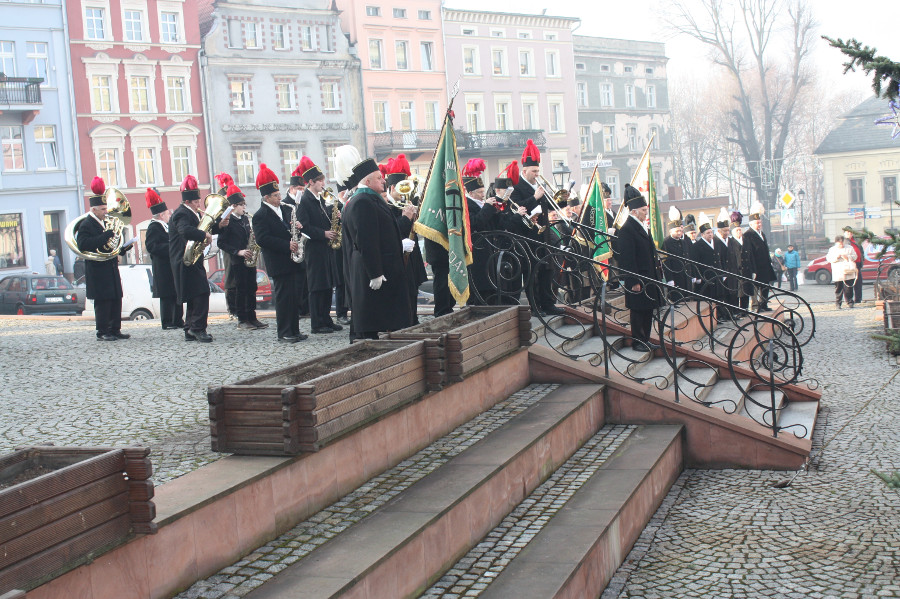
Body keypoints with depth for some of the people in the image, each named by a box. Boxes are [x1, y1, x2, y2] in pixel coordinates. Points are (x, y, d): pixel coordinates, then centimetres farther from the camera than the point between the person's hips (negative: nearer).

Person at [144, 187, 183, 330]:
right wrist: (171, 247, -23)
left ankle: (178, 321, 17)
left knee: (177, 294, 11)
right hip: (164, 269, -9)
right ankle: (167, 323, 0)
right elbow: (151, 246, -20)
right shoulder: (153, 227, -11)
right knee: (167, 296, -6)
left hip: (173, 267, 9)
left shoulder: (167, 225, 16)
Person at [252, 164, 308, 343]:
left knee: (294, 297, 10)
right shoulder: (260, 216, -8)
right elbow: (262, 239, -18)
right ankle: (283, 333, 1)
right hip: (279, 264, -7)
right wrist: (287, 245, -20)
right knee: (283, 297, -5)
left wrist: (299, 226, -4)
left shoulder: (285, 209, 14)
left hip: (292, 261, 7)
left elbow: (292, 226, 22)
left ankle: (294, 330, 17)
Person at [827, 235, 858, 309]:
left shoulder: (849, 248, 12)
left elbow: (854, 256, 6)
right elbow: (828, 258, 3)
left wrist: (847, 257, -10)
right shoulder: (832, 249, 13)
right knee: (838, 288, -1)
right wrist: (836, 257, -12)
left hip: (849, 273, 0)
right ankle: (837, 303, 4)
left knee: (848, 288, -2)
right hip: (838, 274, 0)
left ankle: (849, 302, 6)